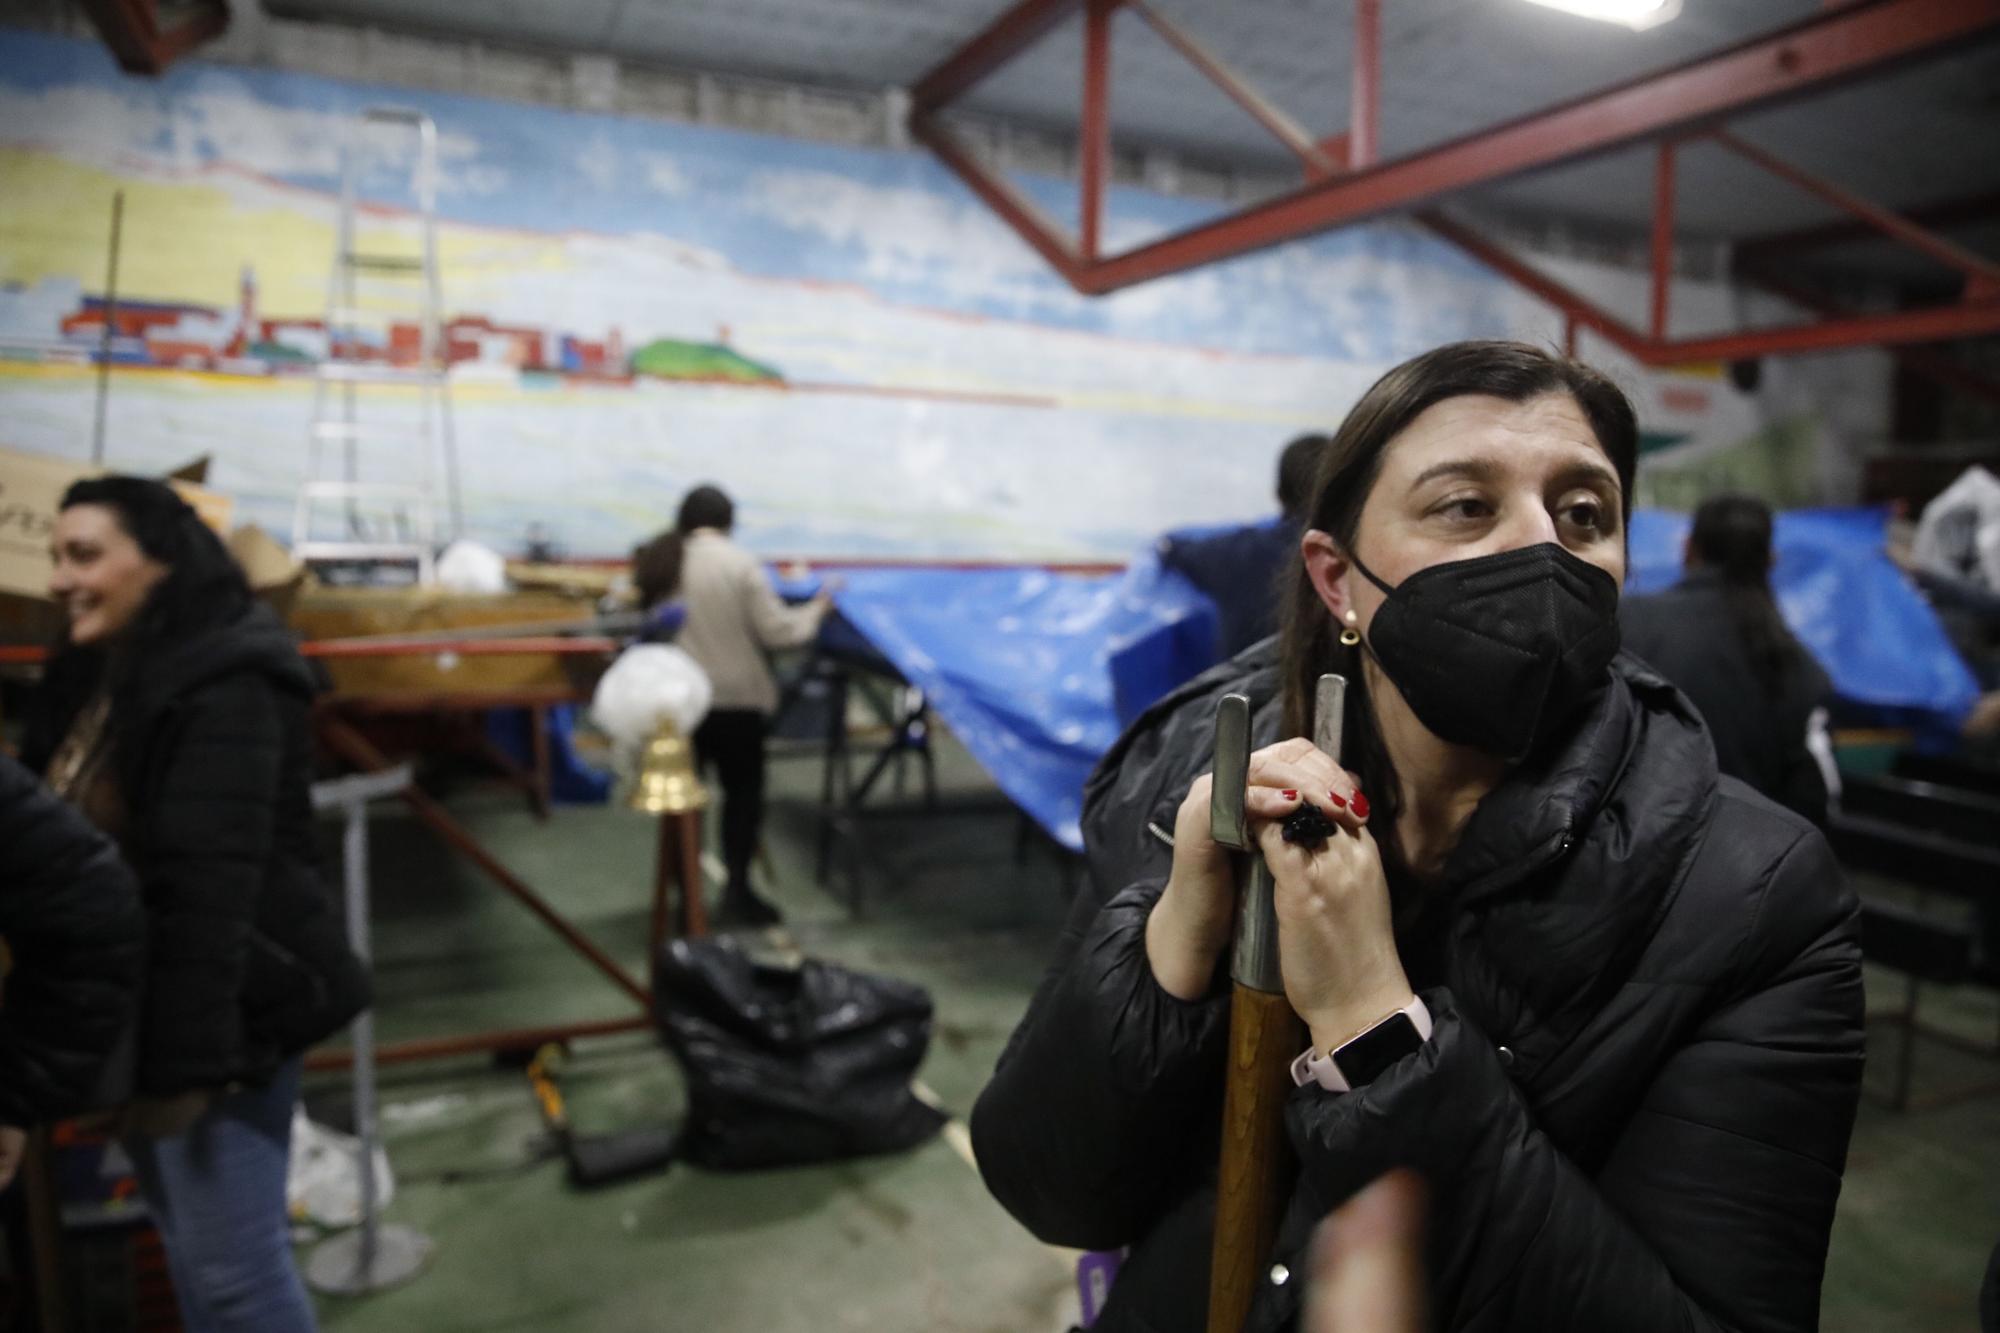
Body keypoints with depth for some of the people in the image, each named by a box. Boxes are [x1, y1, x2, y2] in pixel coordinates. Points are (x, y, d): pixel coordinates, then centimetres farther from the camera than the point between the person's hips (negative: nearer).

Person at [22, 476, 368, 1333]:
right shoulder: (93, 681, 10)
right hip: (135, 1014, 9)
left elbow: (208, 888, -25)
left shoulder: (221, 690, -20)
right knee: (188, 1247, 20)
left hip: (215, 1019, -9)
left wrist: (186, 1058, -25)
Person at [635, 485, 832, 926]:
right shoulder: (739, 562, -11)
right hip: (734, 698, -4)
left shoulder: (658, 561, 3)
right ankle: (736, 893, 6)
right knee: (743, 792, 9)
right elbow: (776, 631, -11)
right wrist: (816, 609, 4)